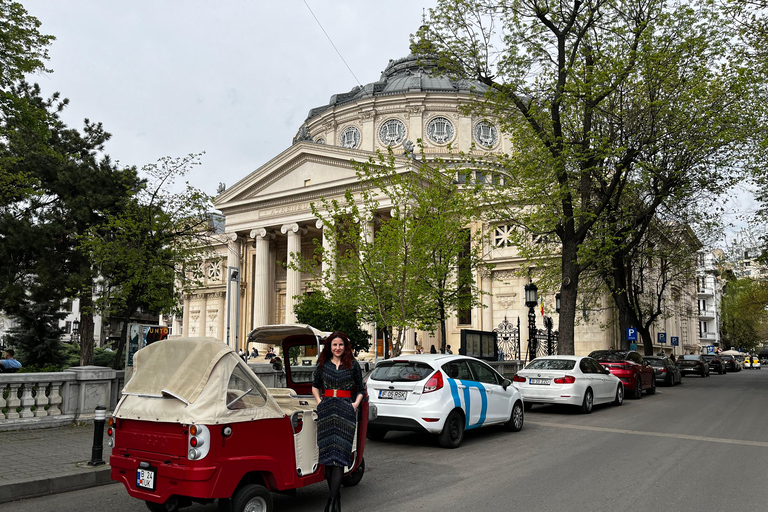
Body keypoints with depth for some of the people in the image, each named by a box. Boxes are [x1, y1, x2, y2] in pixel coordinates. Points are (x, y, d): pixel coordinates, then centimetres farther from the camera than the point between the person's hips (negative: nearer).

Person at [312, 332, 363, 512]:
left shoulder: (352, 365, 6)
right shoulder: (323, 364, 11)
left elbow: (360, 389, 14)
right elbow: (315, 385, 23)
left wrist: (356, 404, -2)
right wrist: (319, 401, 8)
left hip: (345, 409, -3)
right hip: (326, 409, 3)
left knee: (340, 452, -11)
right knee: (327, 451, 2)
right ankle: (335, 496, 14)